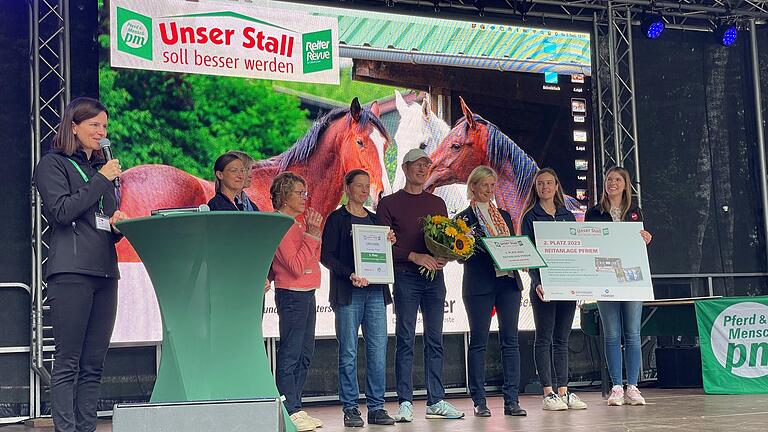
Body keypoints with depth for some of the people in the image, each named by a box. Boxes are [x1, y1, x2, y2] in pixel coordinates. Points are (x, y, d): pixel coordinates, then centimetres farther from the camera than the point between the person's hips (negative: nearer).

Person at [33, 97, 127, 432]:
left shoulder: (103, 168, 22)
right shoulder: (52, 164, 4)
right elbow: (61, 211, -10)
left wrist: (120, 222, 3)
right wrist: (101, 180, -6)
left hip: (105, 270, 6)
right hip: (71, 270, -6)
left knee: (94, 364, 4)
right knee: (68, 362, -7)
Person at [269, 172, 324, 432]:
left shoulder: (296, 223, 15)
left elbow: (314, 260, 16)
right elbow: (296, 266, -19)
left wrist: (315, 232, 5)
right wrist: (311, 235, -17)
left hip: (307, 294, 10)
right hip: (291, 295, -10)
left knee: (305, 354, 12)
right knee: (290, 354, -6)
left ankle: (295, 408, 17)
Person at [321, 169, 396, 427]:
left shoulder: (374, 219, 19)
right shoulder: (337, 219, 3)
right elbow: (326, 256, -4)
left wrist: (389, 243, 2)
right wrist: (349, 275, -16)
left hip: (375, 290, 5)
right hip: (348, 292, -5)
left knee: (378, 350, 0)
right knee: (349, 352, -4)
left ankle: (376, 407, 6)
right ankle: (350, 408, 2)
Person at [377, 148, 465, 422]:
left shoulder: (437, 203, 17)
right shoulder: (389, 203, 3)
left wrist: (444, 258, -5)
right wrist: (415, 257, -15)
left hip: (434, 276, 4)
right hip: (405, 276, -4)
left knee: (434, 340, 4)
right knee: (405, 340, -3)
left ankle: (436, 401, 8)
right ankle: (405, 403, -1)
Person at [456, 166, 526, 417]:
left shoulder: (504, 216, 19)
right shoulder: (464, 218, 2)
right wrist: (480, 247, -20)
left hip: (508, 281, 5)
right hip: (479, 285, -5)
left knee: (510, 339, 1)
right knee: (478, 341, -1)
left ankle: (511, 400, 3)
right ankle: (479, 401, 3)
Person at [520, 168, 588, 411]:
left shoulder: (568, 217, 15)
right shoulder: (530, 217, 2)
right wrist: (537, 282, -18)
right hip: (544, 285, -4)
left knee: (562, 339, 6)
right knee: (544, 338, -2)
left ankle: (563, 391, 8)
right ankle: (548, 393, -1)